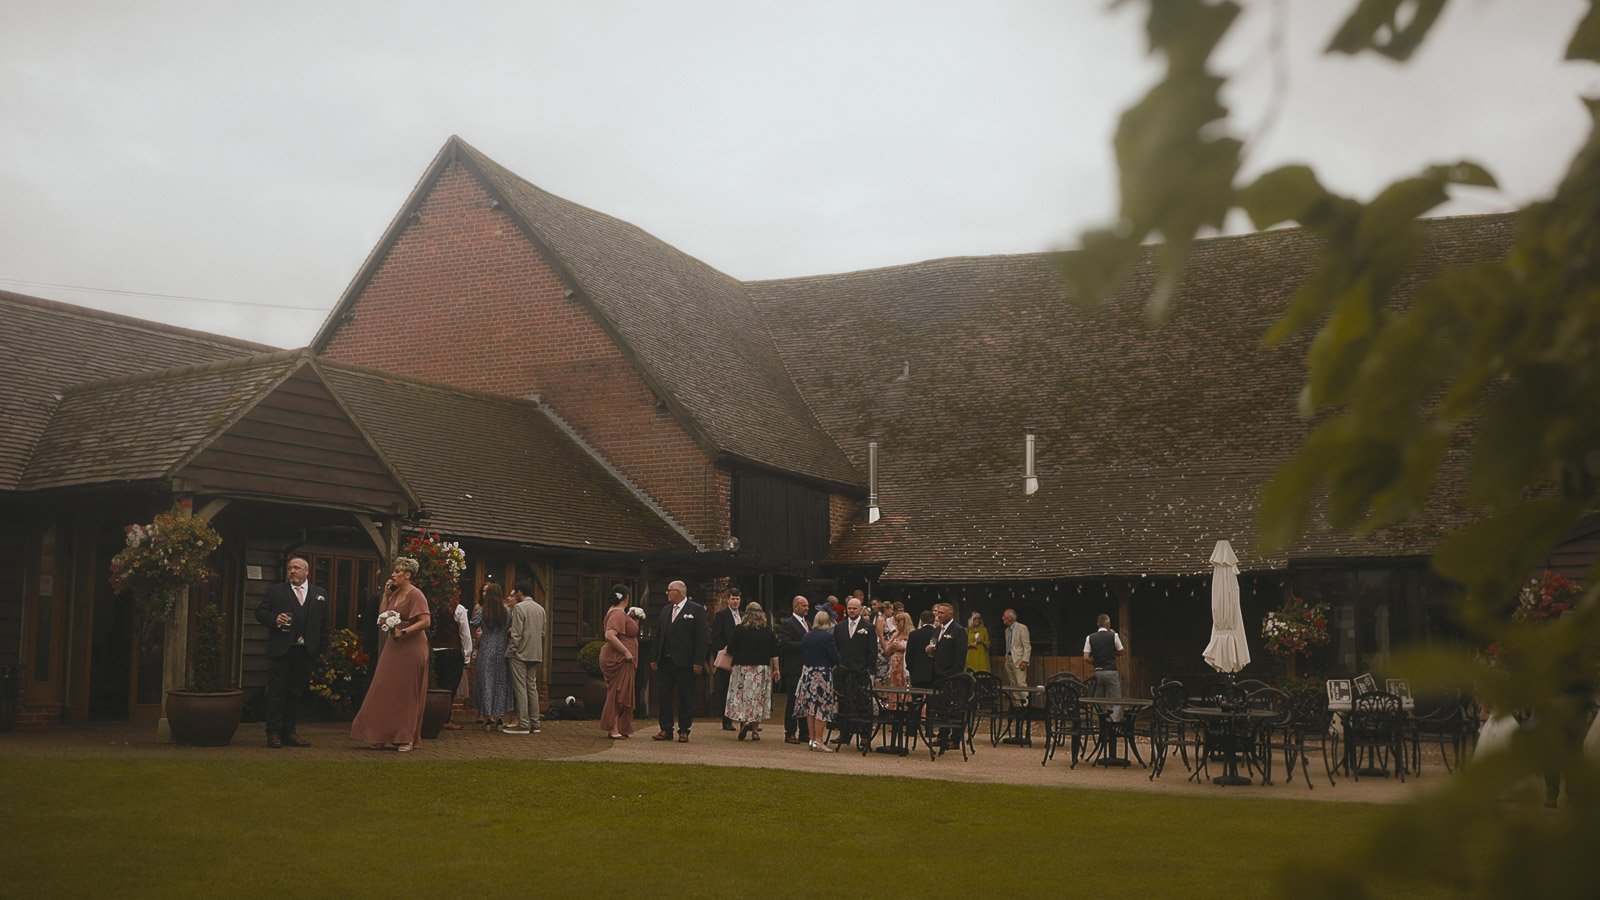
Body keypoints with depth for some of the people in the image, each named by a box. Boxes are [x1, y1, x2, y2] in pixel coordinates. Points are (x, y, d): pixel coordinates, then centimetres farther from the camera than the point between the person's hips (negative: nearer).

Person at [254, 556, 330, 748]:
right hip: (280, 651, -2)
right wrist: (275, 619, -15)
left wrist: (321, 647, 4)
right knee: (277, 692, -2)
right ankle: (274, 733, 2)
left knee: (295, 693, 8)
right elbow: (260, 612, 4)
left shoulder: (320, 595, 13)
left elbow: (326, 623, 13)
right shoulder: (275, 591, 8)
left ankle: (288, 732, 14)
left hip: (306, 652, 2)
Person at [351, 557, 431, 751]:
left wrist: (404, 631, -24)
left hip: (411, 648, -8)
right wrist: (386, 595, 5)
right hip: (394, 647, 8)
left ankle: (406, 738, 7)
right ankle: (383, 736, 12)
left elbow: (426, 621, -20)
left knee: (406, 694, -1)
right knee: (385, 690, 6)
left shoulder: (415, 595, -12)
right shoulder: (395, 593, 13)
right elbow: (382, 616, 12)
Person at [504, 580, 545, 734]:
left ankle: (523, 725, -7)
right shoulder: (540, 609, 12)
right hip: (535, 653, 7)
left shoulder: (519, 608, -11)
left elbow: (516, 633, -16)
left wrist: (511, 651, -8)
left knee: (520, 688, -5)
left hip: (520, 653, -7)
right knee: (532, 687, 10)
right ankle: (534, 724, 11)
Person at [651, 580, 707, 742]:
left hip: (684, 662, -5)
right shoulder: (665, 610, 14)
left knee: (685, 698, 2)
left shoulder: (696, 610, -4)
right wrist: (655, 658, 11)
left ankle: (684, 731, 9)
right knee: (665, 696, 6)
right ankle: (666, 730, 12)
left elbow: (700, 637, -8)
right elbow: (659, 635, 17)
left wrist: (698, 662, -14)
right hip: (665, 661, 6)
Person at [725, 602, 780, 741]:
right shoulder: (768, 632, 0)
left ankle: (743, 721, -17)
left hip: (742, 668, -2)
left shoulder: (738, 630, -5)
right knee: (758, 698, 6)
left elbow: (730, 650, -3)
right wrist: (776, 669, 8)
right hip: (762, 669, 2)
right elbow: (774, 653, 1)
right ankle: (755, 730, 5)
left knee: (741, 697, 6)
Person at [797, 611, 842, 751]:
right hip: (822, 674, -6)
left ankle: (812, 738, 16)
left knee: (810, 708, 11)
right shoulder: (827, 637, -13)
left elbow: (802, 657, 10)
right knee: (822, 708, -1)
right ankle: (818, 741, -3)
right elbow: (835, 659, -12)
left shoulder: (806, 636, 5)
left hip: (807, 673, 6)